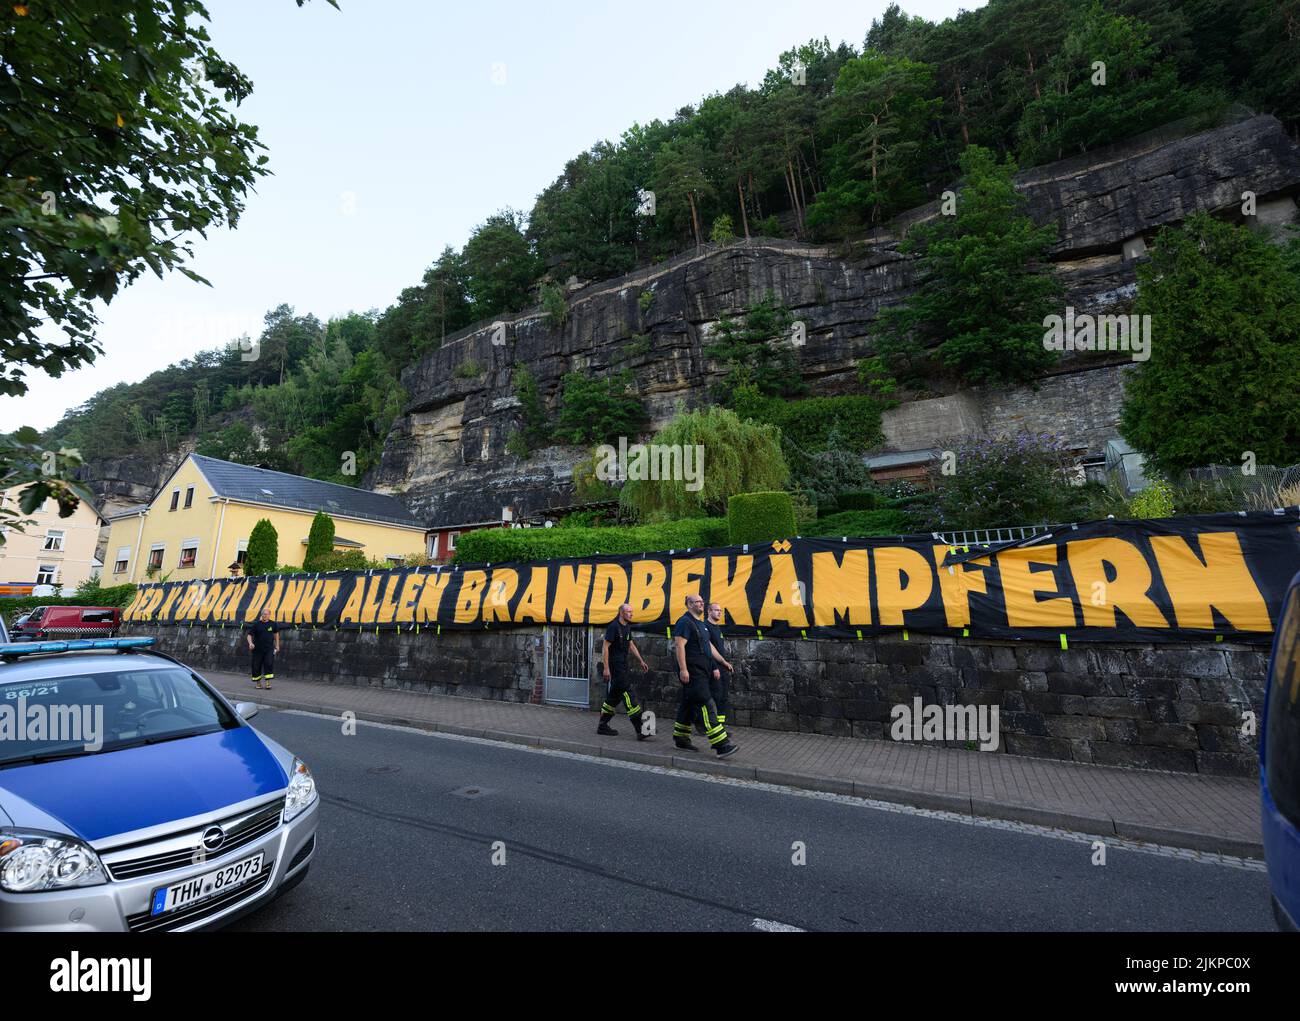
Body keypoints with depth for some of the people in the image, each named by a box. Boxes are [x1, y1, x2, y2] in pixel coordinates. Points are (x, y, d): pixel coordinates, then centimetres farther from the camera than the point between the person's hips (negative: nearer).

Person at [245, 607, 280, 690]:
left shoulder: (273, 624, 3)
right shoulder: (256, 624, -3)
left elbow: (276, 633, 18)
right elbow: (249, 635, -1)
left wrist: (277, 645, 17)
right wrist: (250, 643, -20)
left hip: (269, 649, 0)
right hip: (258, 649, 0)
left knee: (269, 664, -11)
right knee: (257, 666, 5)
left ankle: (268, 683, -7)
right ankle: (258, 682, 24)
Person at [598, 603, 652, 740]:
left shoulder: (627, 627, 13)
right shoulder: (613, 627, -14)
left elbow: (631, 645, 23)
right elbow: (605, 647, -15)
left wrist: (641, 661, 19)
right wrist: (606, 668, -18)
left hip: (622, 666, 9)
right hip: (614, 666, -9)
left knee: (614, 696, 14)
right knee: (628, 694, -11)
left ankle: (603, 726, 24)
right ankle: (640, 730, -12)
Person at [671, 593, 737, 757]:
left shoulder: (702, 624, 20)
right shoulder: (685, 622, -11)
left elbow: (709, 646, 27)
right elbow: (679, 646, -19)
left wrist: (723, 661, 25)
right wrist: (683, 669, -24)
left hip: (701, 672, 10)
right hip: (692, 672, -10)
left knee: (688, 704, 15)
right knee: (706, 705, -13)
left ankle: (681, 739, 24)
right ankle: (721, 744, -15)